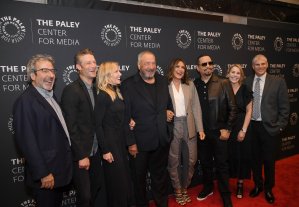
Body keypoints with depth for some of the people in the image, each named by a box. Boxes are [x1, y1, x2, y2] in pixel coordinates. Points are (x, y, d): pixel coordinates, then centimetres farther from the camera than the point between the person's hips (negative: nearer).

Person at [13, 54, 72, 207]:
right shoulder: (25, 101, -18)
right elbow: (27, 141, -21)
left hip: (60, 170, 8)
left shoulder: (50, 96, 10)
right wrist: (43, 174, -20)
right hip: (46, 176, -8)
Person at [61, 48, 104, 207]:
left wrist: (99, 149, 3)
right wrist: (82, 156, -16)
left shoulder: (95, 89, 7)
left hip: (95, 152, 7)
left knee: (96, 189, 20)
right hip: (81, 154, -7)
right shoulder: (71, 90, -16)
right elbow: (71, 127, -18)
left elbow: (96, 121, 8)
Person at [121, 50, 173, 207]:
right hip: (139, 143, -4)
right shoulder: (128, 85, -12)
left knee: (160, 177, 21)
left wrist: (169, 112, 1)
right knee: (139, 179, 16)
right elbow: (125, 117, -13)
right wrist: (130, 142, -14)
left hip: (161, 141, 4)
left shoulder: (163, 82, 6)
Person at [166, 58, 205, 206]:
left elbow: (196, 107, 5)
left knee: (190, 160, 11)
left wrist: (200, 128, 2)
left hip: (189, 126, 4)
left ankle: (185, 188, 34)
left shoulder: (190, 85, 7)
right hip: (171, 127, -3)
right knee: (174, 161, 9)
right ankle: (177, 190, 30)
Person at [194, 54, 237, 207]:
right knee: (205, 163, 17)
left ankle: (225, 195, 28)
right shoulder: (194, 85, 0)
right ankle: (208, 188, 39)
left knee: (222, 164, 9)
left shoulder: (223, 83, -5)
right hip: (201, 132, 3)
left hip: (219, 132, -2)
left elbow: (232, 108, -4)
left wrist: (227, 129, -8)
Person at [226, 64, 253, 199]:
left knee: (242, 156, 8)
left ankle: (240, 184, 26)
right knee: (228, 155, 6)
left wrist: (243, 130, -8)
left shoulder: (245, 90, -3)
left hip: (241, 128, 0)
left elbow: (249, 111, -2)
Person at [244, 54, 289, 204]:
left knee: (269, 160, 10)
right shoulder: (247, 82, 2)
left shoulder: (278, 82, -4)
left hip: (269, 127, -2)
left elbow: (284, 107, -3)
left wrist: (280, 126, -7)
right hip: (251, 126, 2)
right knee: (255, 158, 15)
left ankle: (268, 189, 32)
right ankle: (258, 185, 36)